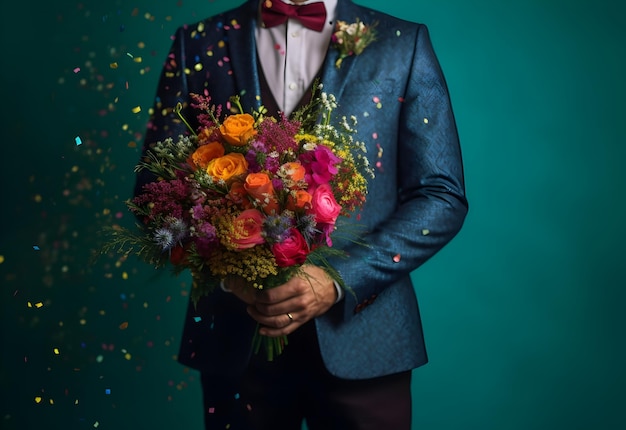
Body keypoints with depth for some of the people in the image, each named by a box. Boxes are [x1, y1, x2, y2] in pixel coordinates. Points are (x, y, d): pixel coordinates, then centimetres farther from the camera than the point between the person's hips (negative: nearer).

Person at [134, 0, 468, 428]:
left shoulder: (404, 44, 1)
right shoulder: (200, 44, 4)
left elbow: (442, 197, -3)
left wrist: (340, 280, -15)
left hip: (362, 336, -1)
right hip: (234, 336, 1)